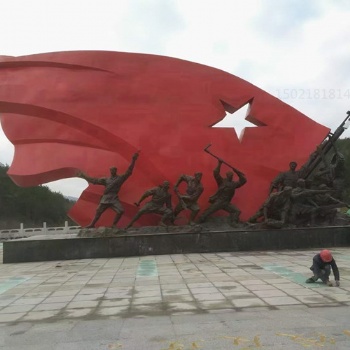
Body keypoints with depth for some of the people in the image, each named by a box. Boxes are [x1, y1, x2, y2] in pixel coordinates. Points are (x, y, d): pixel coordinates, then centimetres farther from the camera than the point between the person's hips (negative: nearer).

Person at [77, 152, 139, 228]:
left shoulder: (120, 178, 4)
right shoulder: (106, 179, 11)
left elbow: (128, 172, -4)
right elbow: (94, 180, 13)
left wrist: (133, 160, -13)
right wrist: (83, 176, 12)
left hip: (114, 198, -2)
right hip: (106, 198, 2)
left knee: (121, 211, -18)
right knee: (98, 211, 10)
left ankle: (113, 225, -1)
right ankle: (92, 224, 26)